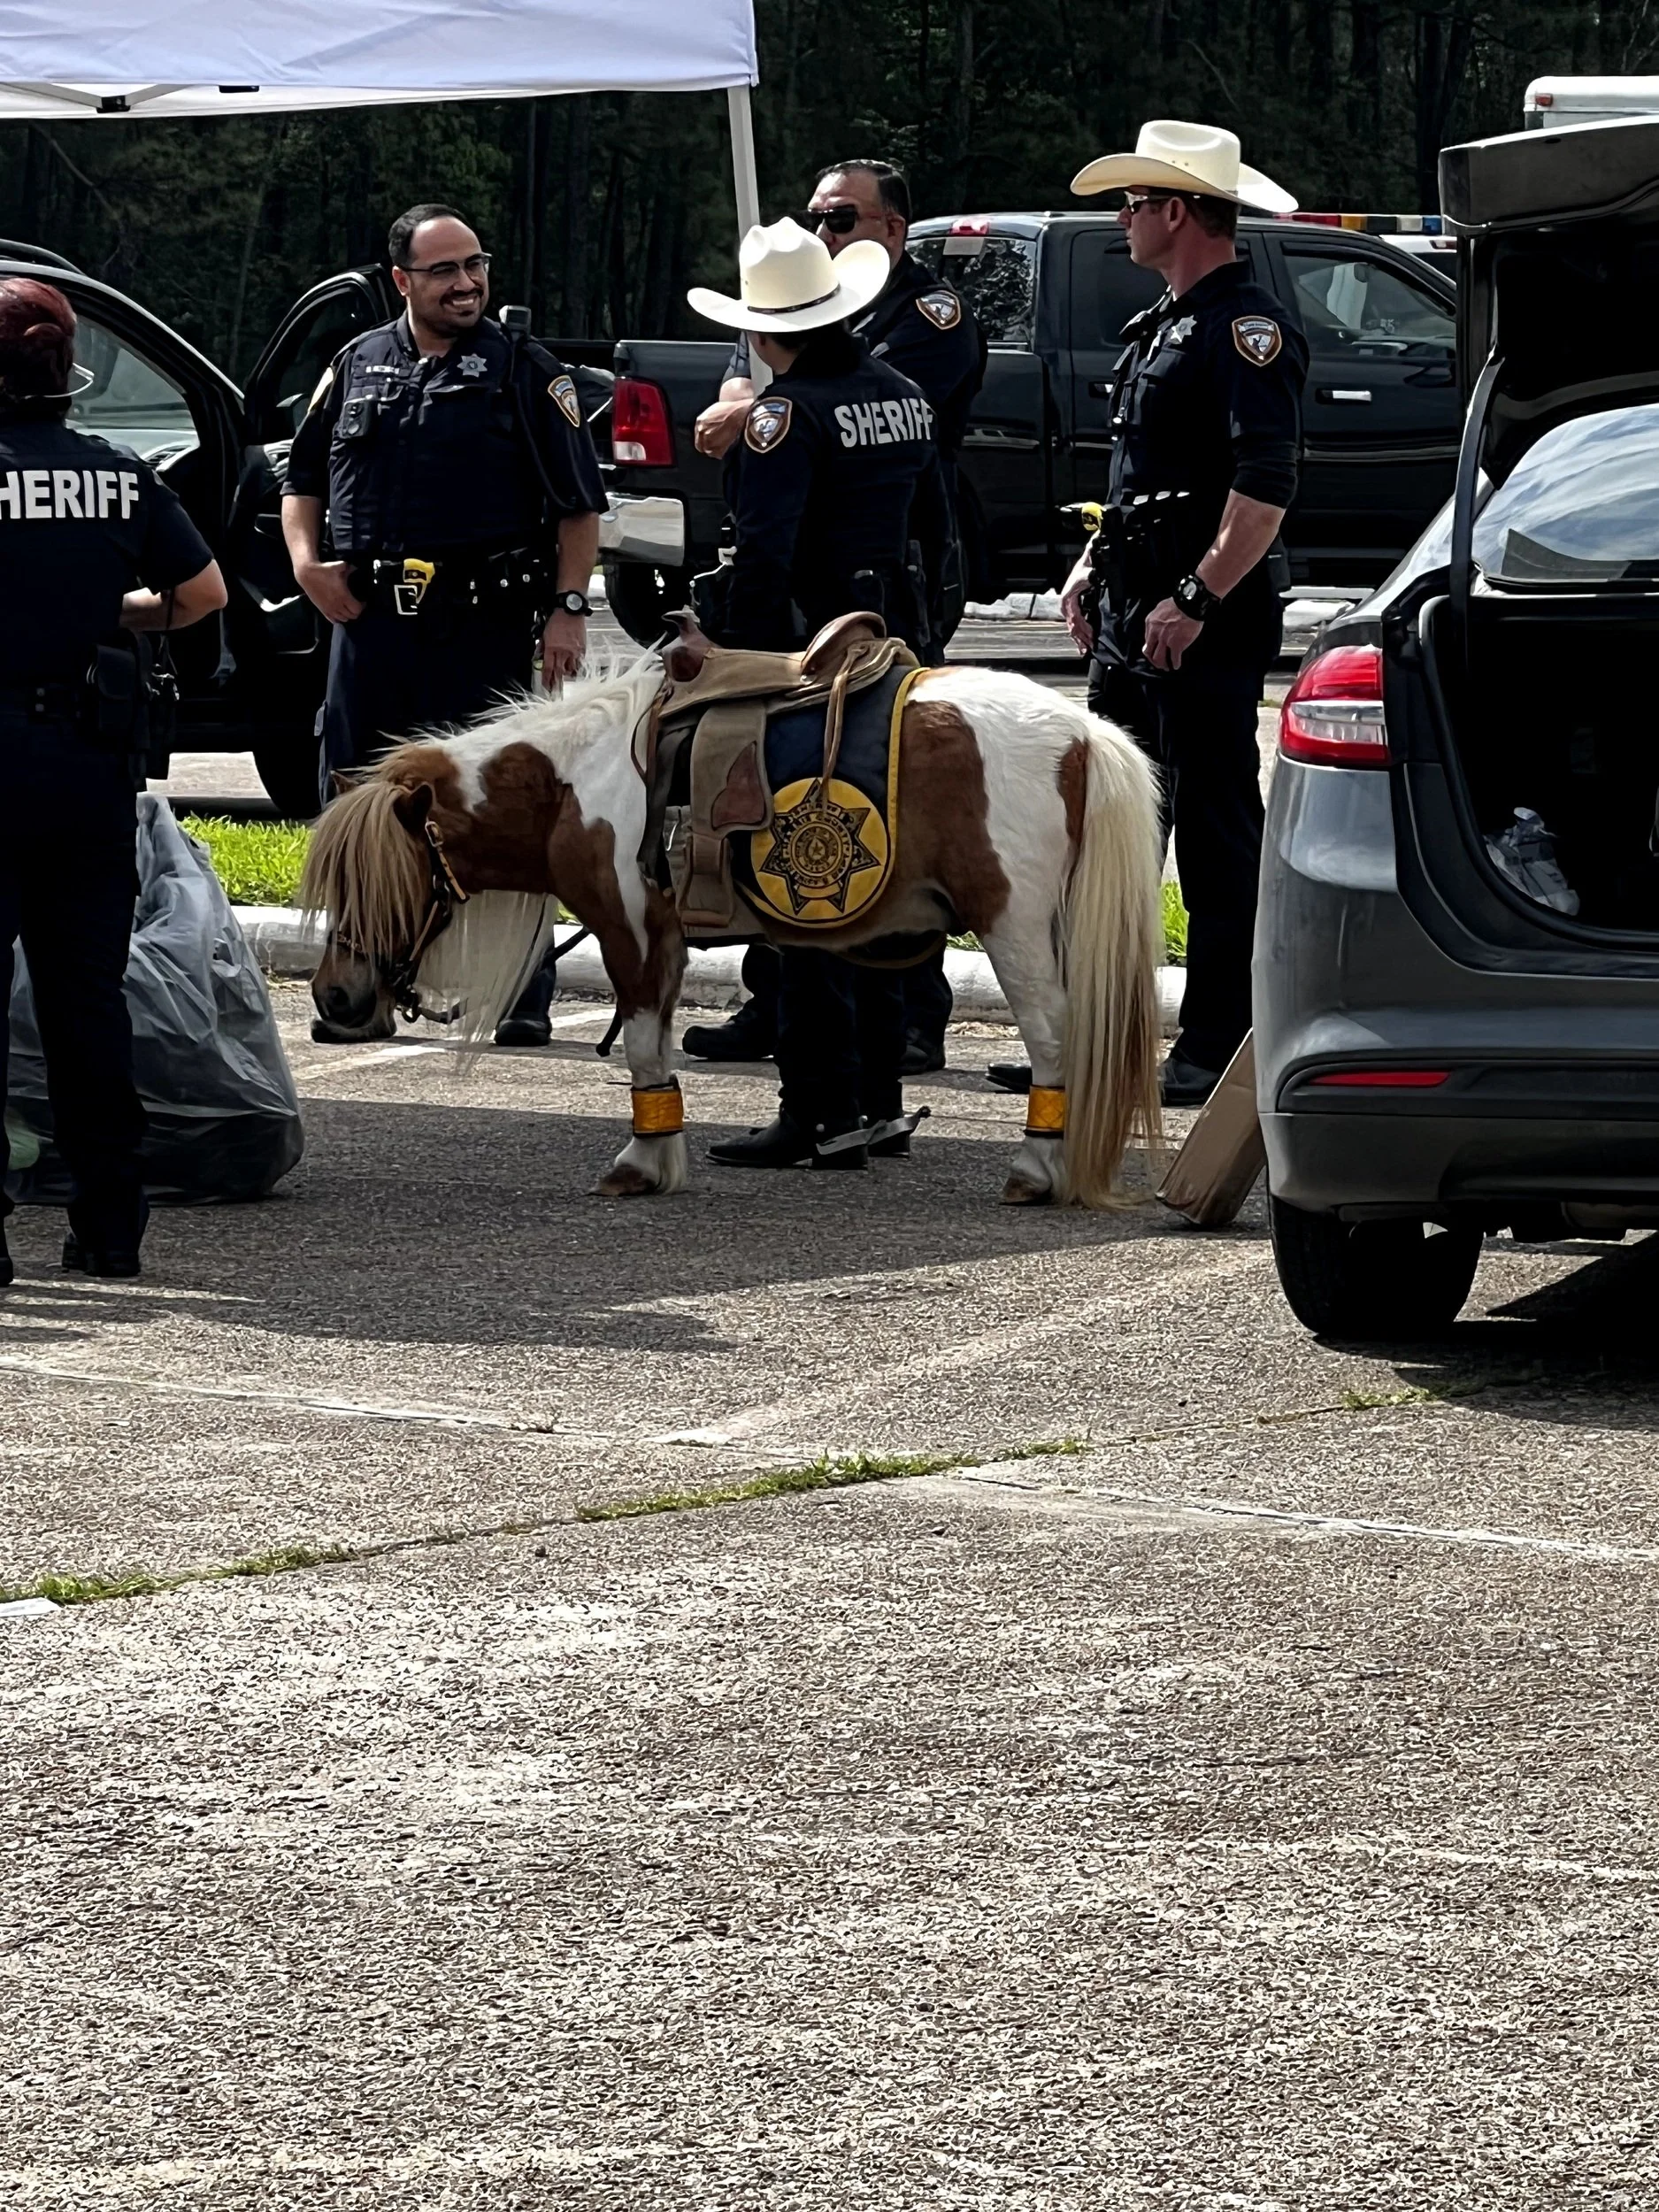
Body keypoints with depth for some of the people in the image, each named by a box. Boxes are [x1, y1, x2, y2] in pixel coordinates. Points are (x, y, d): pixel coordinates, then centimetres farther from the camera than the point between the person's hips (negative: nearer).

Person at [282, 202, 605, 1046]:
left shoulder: (526, 372, 2)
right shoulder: (358, 367, 13)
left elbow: (578, 505, 1)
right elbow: (303, 479, 21)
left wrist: (568, 611, -8)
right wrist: (307, 562, 4)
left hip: (483, 625, -3)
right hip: (370, 619, 4)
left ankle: (524, 996, 4)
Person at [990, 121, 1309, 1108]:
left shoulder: (1246, 327, -14)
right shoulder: (1165, 324, 19)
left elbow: (1267, 485, -23)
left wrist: (1196, 599, -25)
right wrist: (1093, 566, 17)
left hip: (1206, 626, -10)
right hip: (1133, 620, 10)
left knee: (1217, 838, -5)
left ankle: (1219, 1051, -2)